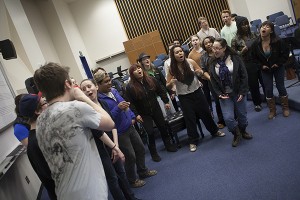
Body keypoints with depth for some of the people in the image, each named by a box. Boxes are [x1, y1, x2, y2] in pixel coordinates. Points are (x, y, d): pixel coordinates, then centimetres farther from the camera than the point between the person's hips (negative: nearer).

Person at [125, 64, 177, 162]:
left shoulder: (151, 80, -5)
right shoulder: (130, 87, -16)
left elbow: (160, 91, 6)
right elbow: (130, 103, -15)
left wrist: (166, 102, 5)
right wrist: (136, 114, -19)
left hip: (156, 109, 4)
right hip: (144, 114, -4)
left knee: (163, 127, 14)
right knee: (150, 132, -4)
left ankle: (168, 145, 37)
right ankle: (153, 153, 16)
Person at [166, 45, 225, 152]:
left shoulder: (190, 62, -11)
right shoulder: (172, 69, -13)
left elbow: (201, 72, 2)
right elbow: (167, 86, -7)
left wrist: (201, 72, -22)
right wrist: (171, 83, -30)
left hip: (197, 92, 2)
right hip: (184, 97, -2)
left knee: (205, 112, 15)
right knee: (190, 118, 5)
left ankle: (214, 131, 40)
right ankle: (193, 141, 23)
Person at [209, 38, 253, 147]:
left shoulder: (235, 58, -9)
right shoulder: (213, 63, -1)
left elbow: (244, 76, -7)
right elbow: (213, 81, 2)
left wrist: (242, 92, -11)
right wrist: (219, 94, -8)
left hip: (238, 92, -1)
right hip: (224, 95, 1)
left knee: (242, 114, 12)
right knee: (228, 117, -8)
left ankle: (243, 131, 42)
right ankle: (236, 134, 20)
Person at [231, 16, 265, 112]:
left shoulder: (253, 34, 4)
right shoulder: (235, 40, -9)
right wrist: (242, 51, -21)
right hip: (248, 65, -3)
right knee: (253, 85, 9)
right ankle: (257, 103, 30)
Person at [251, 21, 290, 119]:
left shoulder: (278, 41, -21)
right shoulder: (256, 43, -15)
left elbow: (286, 52, -8)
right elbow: (254, 57, 1)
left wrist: (278, 63, -14)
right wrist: (262, 65, -8)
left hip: (278, 68, -2)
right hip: (265, 69, 2)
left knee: (280, 87, 6)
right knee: (268, 90, 3)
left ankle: (285, 108, 25)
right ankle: (272, 110, 18)